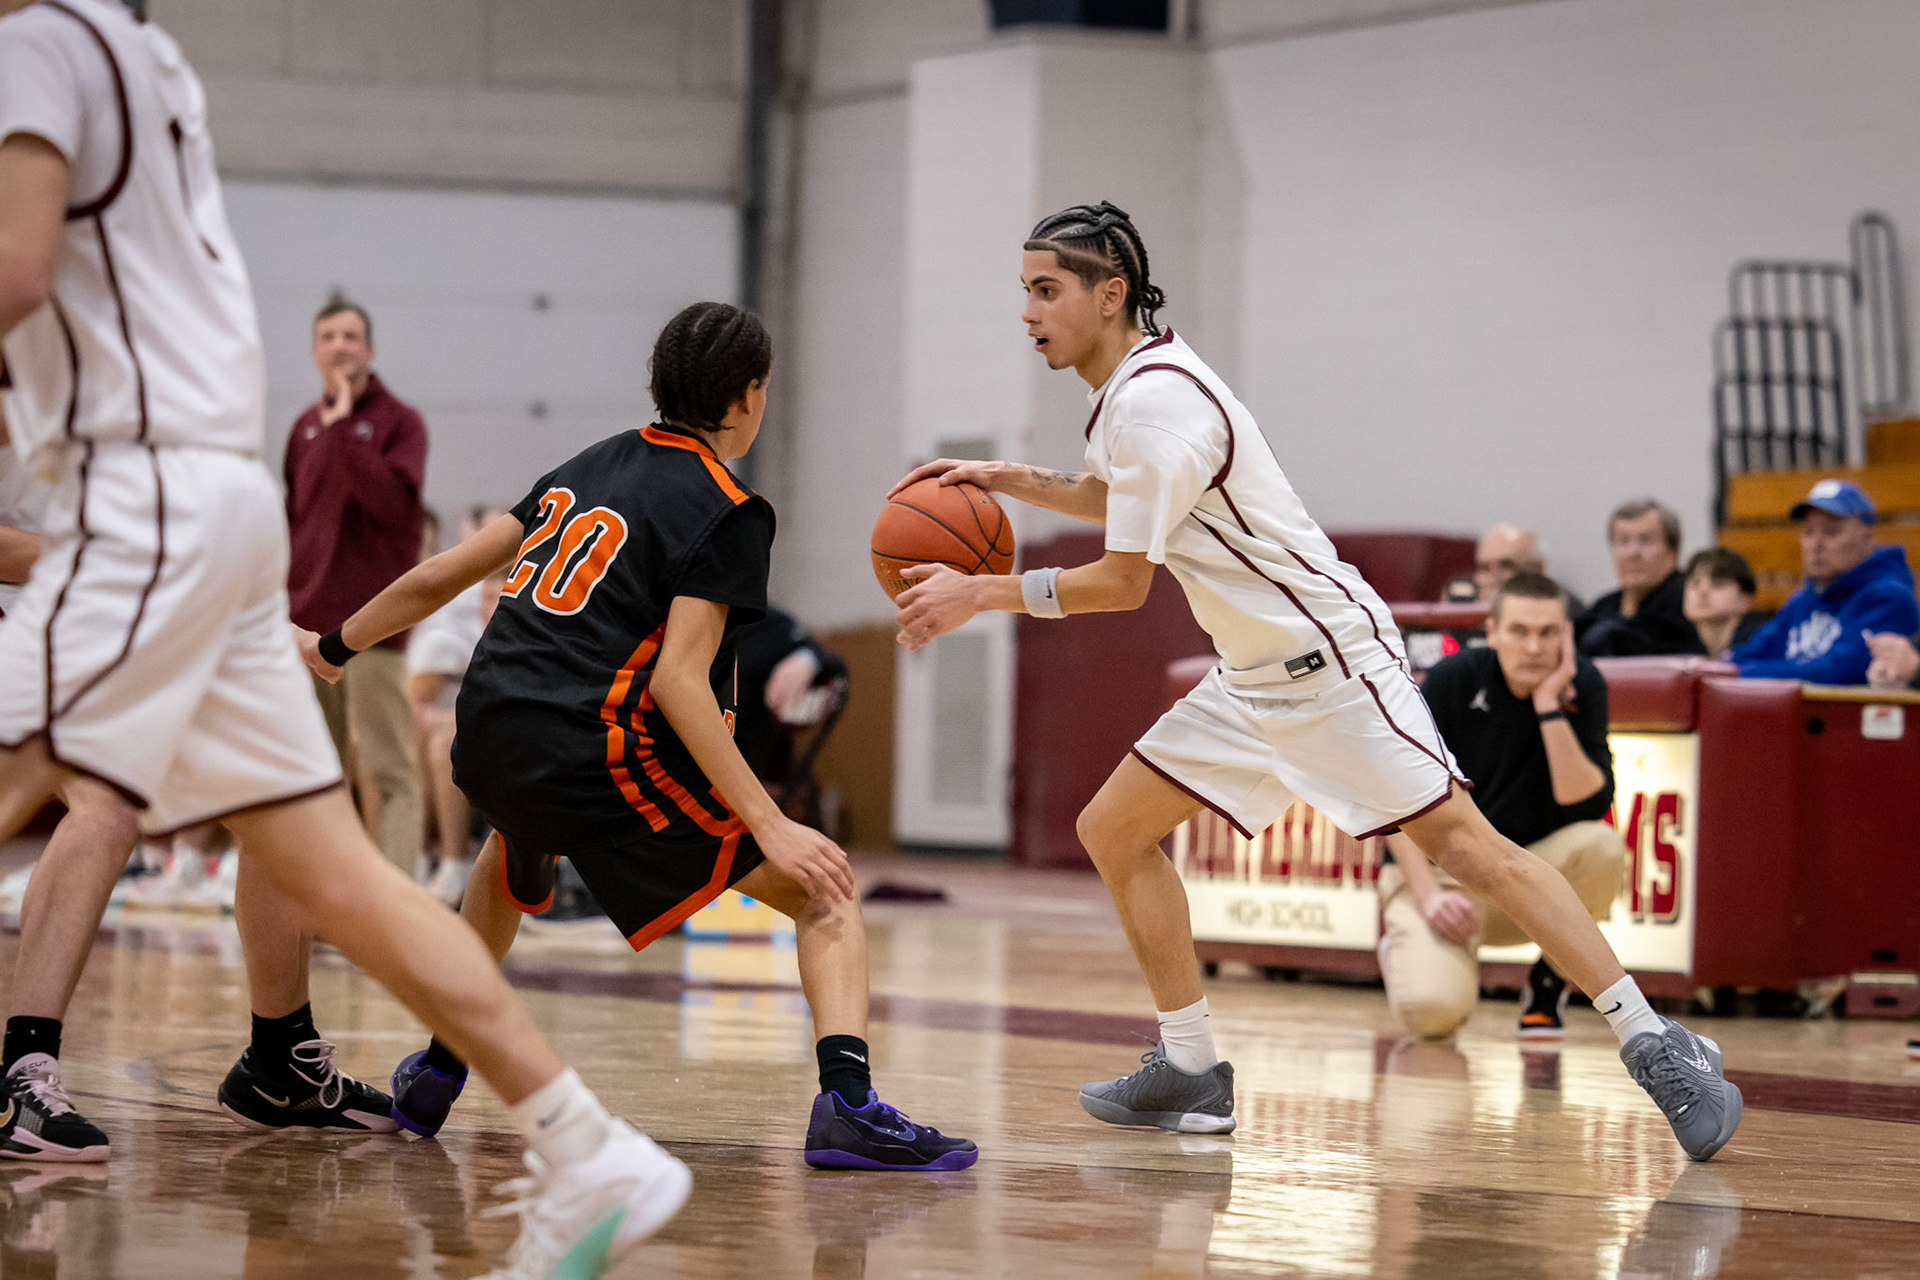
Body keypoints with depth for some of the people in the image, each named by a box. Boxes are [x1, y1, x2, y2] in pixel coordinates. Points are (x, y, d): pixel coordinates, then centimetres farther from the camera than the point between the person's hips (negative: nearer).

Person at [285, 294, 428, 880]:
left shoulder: (398, 421, -2)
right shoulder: (307, 427, 14)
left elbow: (396, 502, -18)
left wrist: (344, 431, -19)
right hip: (307, 625, 6)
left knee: (389, 770, -8)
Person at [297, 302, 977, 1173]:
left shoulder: (594, 466, 19)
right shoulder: (727, 513, -2)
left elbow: (443, 576, 24)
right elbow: (679, 679, -14)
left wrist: (334, 651, 39)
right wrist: (771, 827, -18)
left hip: (487, 737, 7)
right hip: (597, 752, -7)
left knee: (513, 863, 42)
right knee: (825, 891, -1)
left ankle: (437, 1070, 43)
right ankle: (846, 1105, -22)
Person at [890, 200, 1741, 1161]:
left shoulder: (1156, 403, -20)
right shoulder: (1128, 385, 10)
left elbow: (1124, 582, -18)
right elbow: (1119, 499, 31)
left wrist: (979, 594, -11)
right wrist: (1008, 481, 17)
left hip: (1331, 660, -10)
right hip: (1255, 678, 10)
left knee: (1461, 843, -16)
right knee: (1113, 832, 8)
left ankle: (1655, 1046, -16)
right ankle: (1190, 1072, 14)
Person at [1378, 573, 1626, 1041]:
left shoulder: (1582, 687, -6)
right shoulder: (1453, 680, -11)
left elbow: (1588, 805, -18)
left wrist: (1549, 708, -24)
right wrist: (1428, 894, -21)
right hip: (1437, 869, -2)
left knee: (1602, 845, -30)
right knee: (1433, 1010, -29)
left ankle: (1548, 982, -3)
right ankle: (1405, 944, 11)